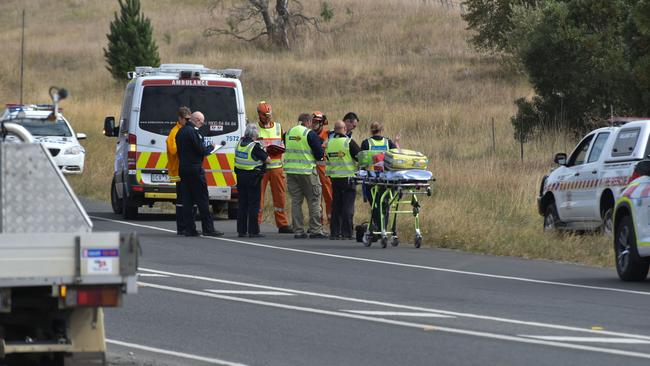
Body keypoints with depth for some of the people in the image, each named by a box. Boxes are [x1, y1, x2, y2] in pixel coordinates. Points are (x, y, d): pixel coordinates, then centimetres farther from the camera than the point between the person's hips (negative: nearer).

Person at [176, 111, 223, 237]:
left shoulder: (181, 131, 14)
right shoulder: (193, 132, -15)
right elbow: (202, 150, -15)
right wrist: (211, 147, 4)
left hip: (183, 168, 9)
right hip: (195, 169, -9)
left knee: (187, 200, 8)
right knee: (202, 200, -5)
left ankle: (189, 229, 7)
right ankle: (208, 229, -5)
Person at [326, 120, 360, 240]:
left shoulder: (329, 143, 3)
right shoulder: (349, 142, -12)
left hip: (335, 178, 4)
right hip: (349, 177, -4)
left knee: (336, 206, 11)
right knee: (348, 206, -1)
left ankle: (334, 232, 11)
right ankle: (346, 233, -4)